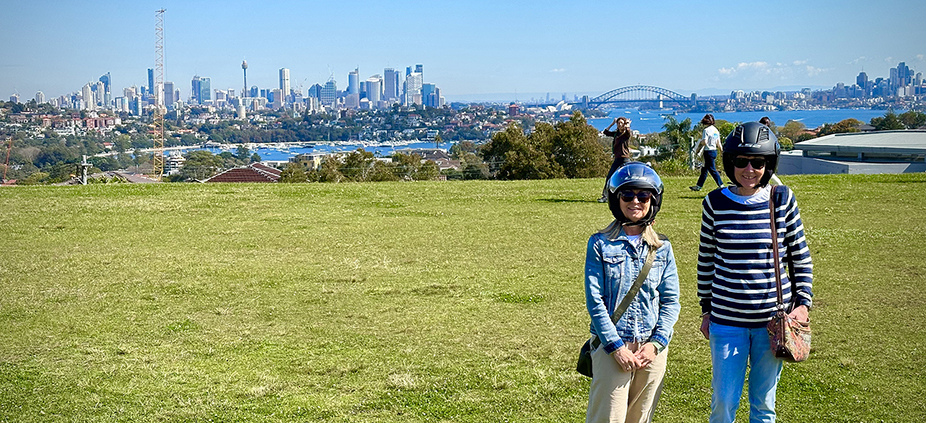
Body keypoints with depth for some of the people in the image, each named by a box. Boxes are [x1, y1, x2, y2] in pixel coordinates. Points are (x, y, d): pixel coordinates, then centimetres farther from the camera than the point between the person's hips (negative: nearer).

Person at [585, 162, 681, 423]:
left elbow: (671, 301, 5)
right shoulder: (600, 244, -1)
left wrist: (655, 344, -8)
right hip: (611, 345, -3)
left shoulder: (662, 248, 7)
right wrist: (616, 347, -12)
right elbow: (594, 300, -5)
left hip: (652, 347, 3)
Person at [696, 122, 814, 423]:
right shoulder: (715, 203, -2)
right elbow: (706, 259, 8)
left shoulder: (783, 199, -2)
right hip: (727, 320, 0)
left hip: (773, 319, 0)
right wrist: (706, 310, 10)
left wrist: (803, 302, -1)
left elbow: (800, 256, 6)